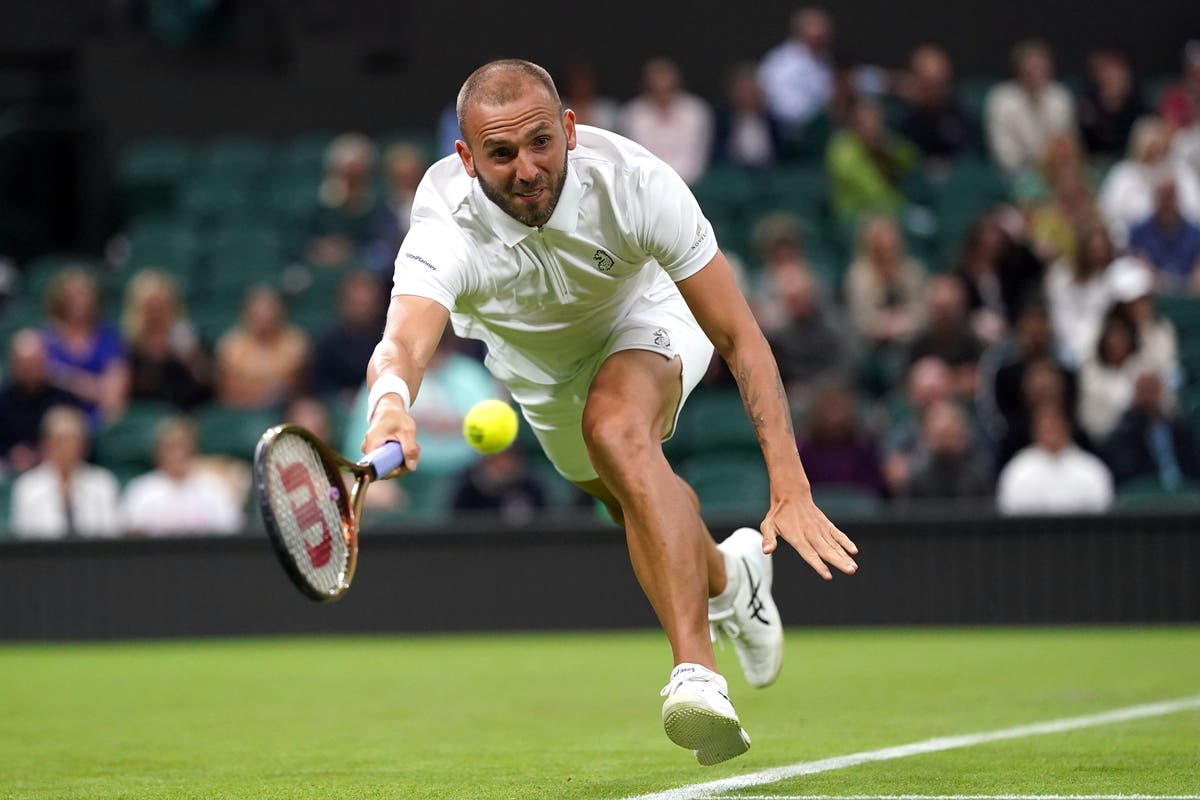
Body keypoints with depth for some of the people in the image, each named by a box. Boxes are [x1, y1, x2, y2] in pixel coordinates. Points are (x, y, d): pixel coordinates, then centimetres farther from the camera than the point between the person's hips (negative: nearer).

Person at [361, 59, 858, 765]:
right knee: (637, 505, 18)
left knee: (618, 428, -34)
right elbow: (403, 343, -58)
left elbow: (740, 338, -34)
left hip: (645, 318, -3)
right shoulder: (447, 233, -39)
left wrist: (791, 489, -42)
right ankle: (727, 575, 54)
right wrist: (392, 401, -84)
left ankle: (697, 675, -39)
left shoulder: (635, 183, -38)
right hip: (534, 362, 3)